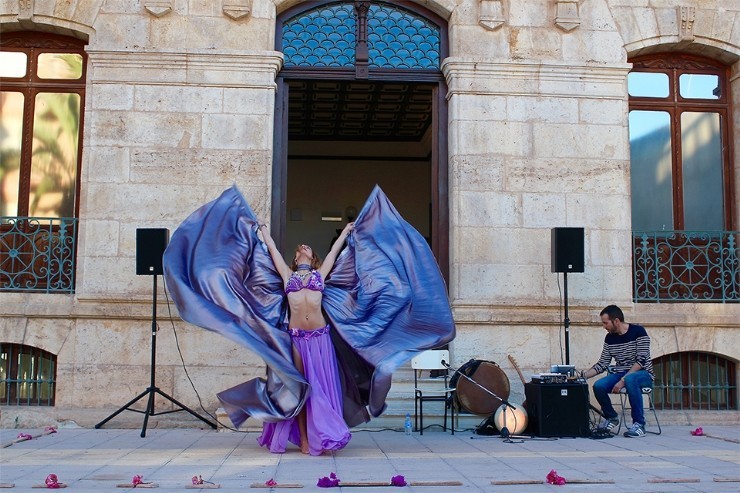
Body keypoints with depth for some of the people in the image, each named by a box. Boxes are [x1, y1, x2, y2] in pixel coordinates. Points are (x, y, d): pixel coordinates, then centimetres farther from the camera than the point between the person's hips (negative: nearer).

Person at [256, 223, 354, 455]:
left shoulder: (320, 273, 16)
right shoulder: (288, 275, 16)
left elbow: (334, 250, 27)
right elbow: (272, 249, 24)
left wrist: (346, 230, 38)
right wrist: (263, 228, 34)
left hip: (319, 335, 0)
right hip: (296, 336, 0)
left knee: (320, 386, 0)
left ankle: (321, 438, 4)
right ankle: (304, 440, 5)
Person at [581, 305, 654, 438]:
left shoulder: (638, 331, -13)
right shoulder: (609, 338, 5)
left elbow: (641, 360, -20)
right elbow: (602, 364, 6)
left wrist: (622, 380, -27)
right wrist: (583, 375, -6)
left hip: (643, 373, -5)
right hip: (620, 374, 5)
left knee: (630, 380, -40)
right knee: (598, 386, -22)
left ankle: (639, 424, -28)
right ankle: (611, 418, 6)